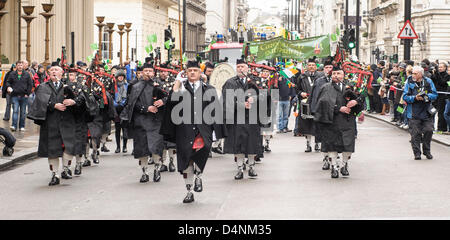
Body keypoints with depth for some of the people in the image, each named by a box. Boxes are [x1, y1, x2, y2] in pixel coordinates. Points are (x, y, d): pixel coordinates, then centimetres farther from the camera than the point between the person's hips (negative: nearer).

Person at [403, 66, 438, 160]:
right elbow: (405, 97, -3)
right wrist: (415, 98, -19)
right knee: (415, 133, -3)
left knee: (428, 130, -2)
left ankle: (427, 151, 16)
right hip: (414, 113, -1)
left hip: (427, 112, 1)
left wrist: (426, 96, -16)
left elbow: (435, 95, 2)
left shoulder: (428, 82, 3)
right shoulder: (410, 83, 0)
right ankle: (417, 153, 7)